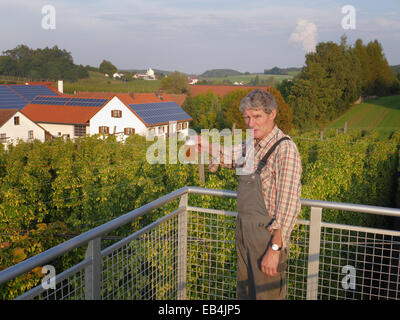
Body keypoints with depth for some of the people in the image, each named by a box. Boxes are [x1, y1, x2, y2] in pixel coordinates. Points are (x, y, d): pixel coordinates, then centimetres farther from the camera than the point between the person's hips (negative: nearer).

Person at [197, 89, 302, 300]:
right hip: (244, 231, 8)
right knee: (244, 293, 22)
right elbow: (232, 156, 27)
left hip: (268, 235, -8)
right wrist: (205, 146, 10)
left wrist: (275, 249, -25)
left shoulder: (285, 149, -21)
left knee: (268, 294, 7)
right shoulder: (252, 144, 3)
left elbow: (289, 203, -24)